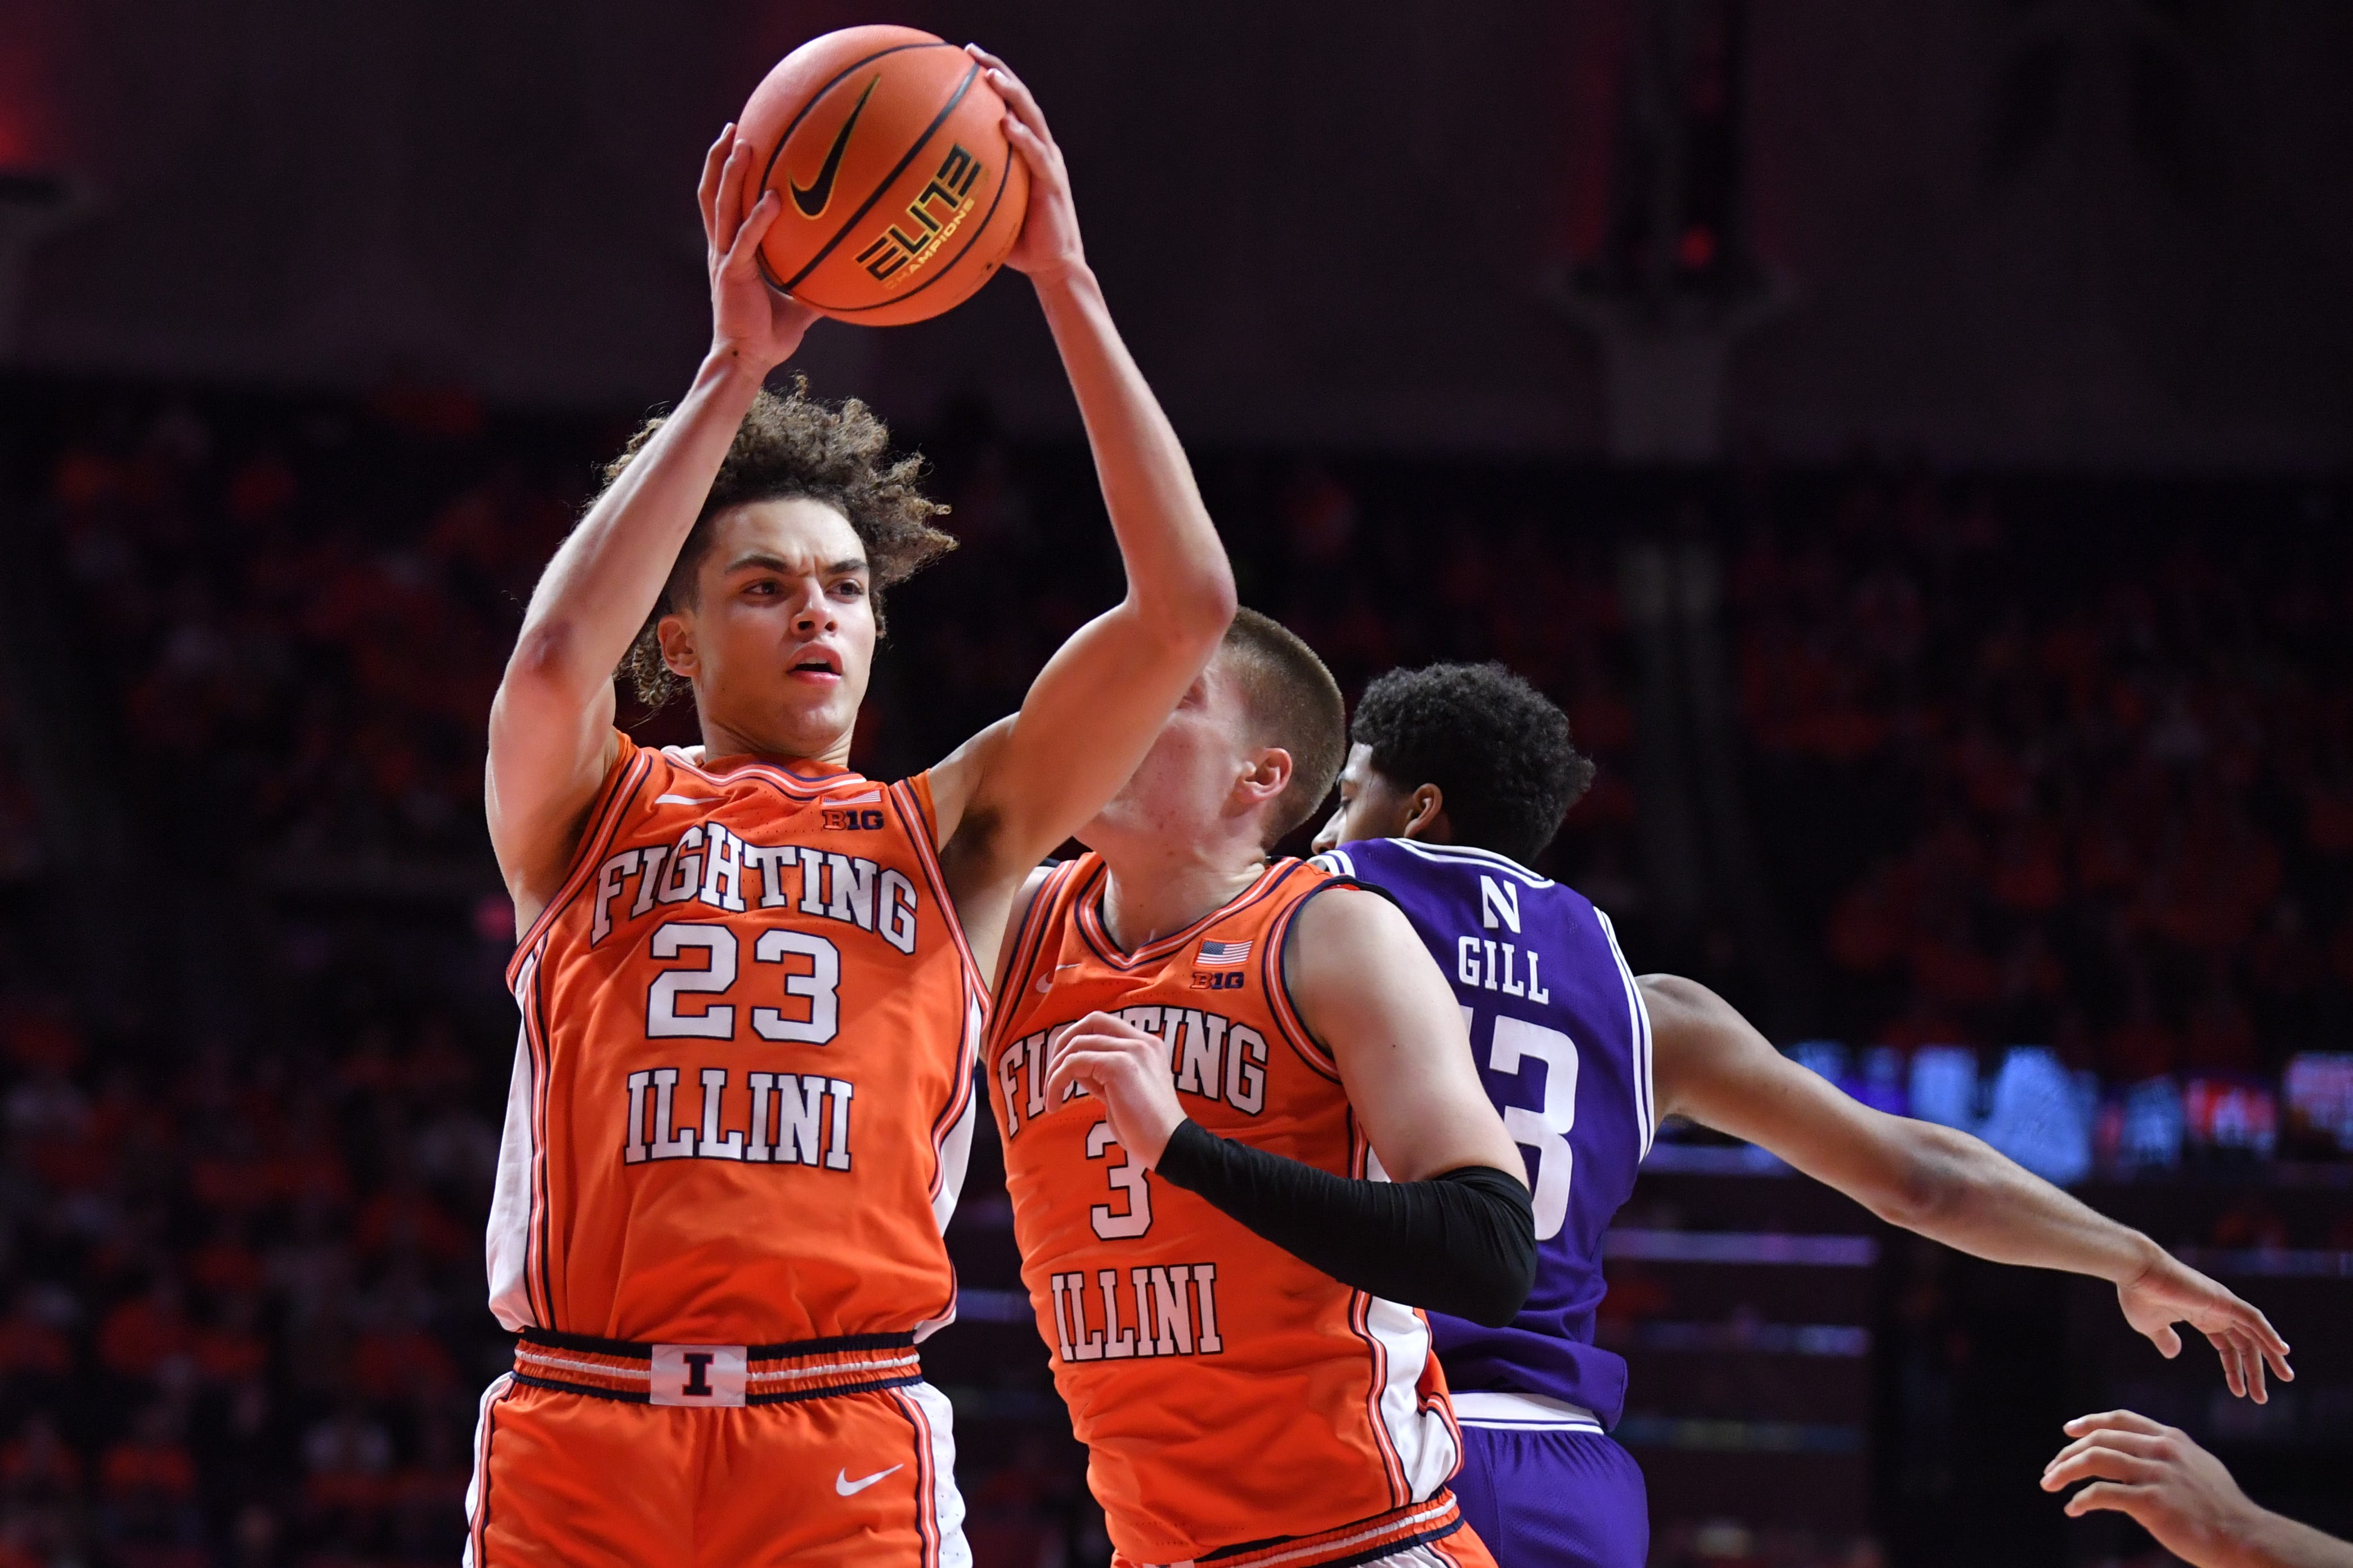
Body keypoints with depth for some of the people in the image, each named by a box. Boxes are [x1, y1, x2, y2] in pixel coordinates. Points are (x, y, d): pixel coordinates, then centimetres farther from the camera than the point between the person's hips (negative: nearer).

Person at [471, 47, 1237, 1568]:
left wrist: (1064, 281, 3)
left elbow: (1185, 608, 6)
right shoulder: (591, 814, 13)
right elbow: (554, 660, -10)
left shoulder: (951, 834, 15)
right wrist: (735, 368, -8)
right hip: (579, 1440, 0)